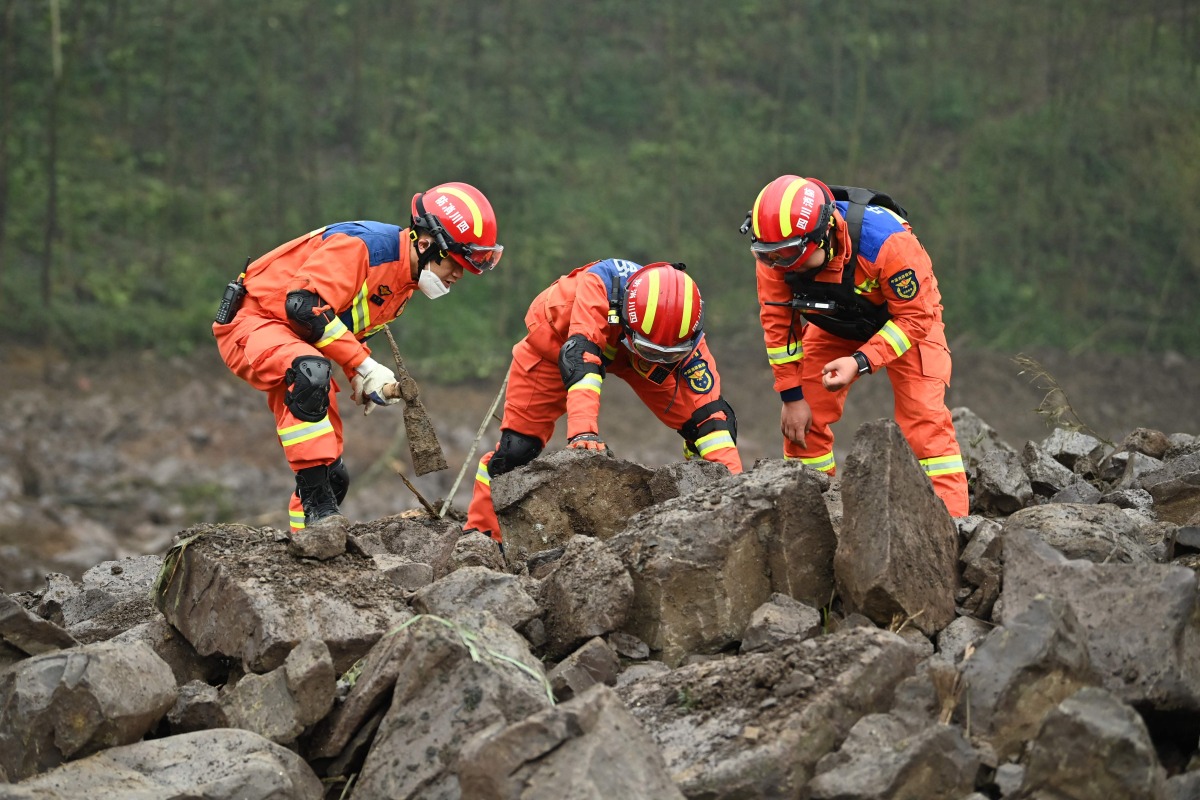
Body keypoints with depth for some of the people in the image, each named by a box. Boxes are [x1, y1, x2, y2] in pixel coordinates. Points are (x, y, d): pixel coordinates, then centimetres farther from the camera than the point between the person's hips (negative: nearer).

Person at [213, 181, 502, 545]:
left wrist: (363, 379, 1)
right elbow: (304, 305, -33)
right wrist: (365, 368, -32)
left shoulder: (404, 281, 6)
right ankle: (317, 509, -40)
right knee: (310, 372, -40)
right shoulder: (363, 245, -24)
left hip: (298, 345, 10)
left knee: (332, 475, 6)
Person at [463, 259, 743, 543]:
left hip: (623, 356, 2)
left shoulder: (686, 336, -33)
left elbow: (708, 411, -32)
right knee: (517, 447, -6)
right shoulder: (599, 284, -44)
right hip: (557, 338, -2)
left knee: (695, 419, -13)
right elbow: (581, 356, -53)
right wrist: (582, 431, -66)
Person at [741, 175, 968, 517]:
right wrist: (791, 396, -12)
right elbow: (777, 322, -13)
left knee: (924, 418, -17)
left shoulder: (885, 241, -41)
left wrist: (860, 362, -40)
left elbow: (915, 317, -30)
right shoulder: (775, 254, -28)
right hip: (834, 328, 4)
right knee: (804, 419, -4)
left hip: (906, 319, -4)